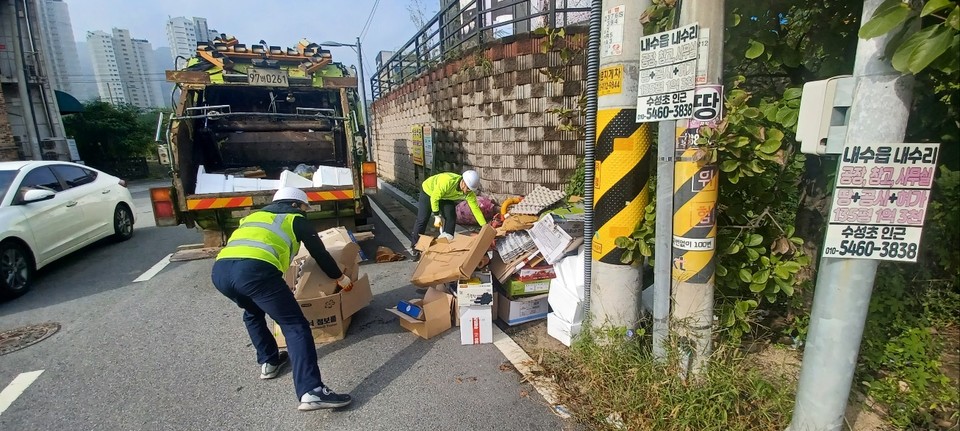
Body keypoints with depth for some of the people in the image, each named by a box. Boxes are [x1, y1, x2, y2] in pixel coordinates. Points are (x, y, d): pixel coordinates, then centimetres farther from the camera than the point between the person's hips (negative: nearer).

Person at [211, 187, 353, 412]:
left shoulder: (254, 216, 39)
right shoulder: (295, 219, 22)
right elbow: (319, 252, 24)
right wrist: (340, 277, 40)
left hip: (220, 270, 7)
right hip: (255, 269, -7)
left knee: (253, 312, 35)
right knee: (295, 326, -2)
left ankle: (269, 362, 38)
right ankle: (311, 392, -12)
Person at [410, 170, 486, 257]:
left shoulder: (469, 193, -27)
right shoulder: (447, 181, -42)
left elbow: (476, 209, -23)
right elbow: (434, 198, -30)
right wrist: (436, 216, -28)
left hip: (446, 197, 4)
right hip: (429, 191, -4)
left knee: (451, 217, -12)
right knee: (422, 220, -4)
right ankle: (415, 246, 12)